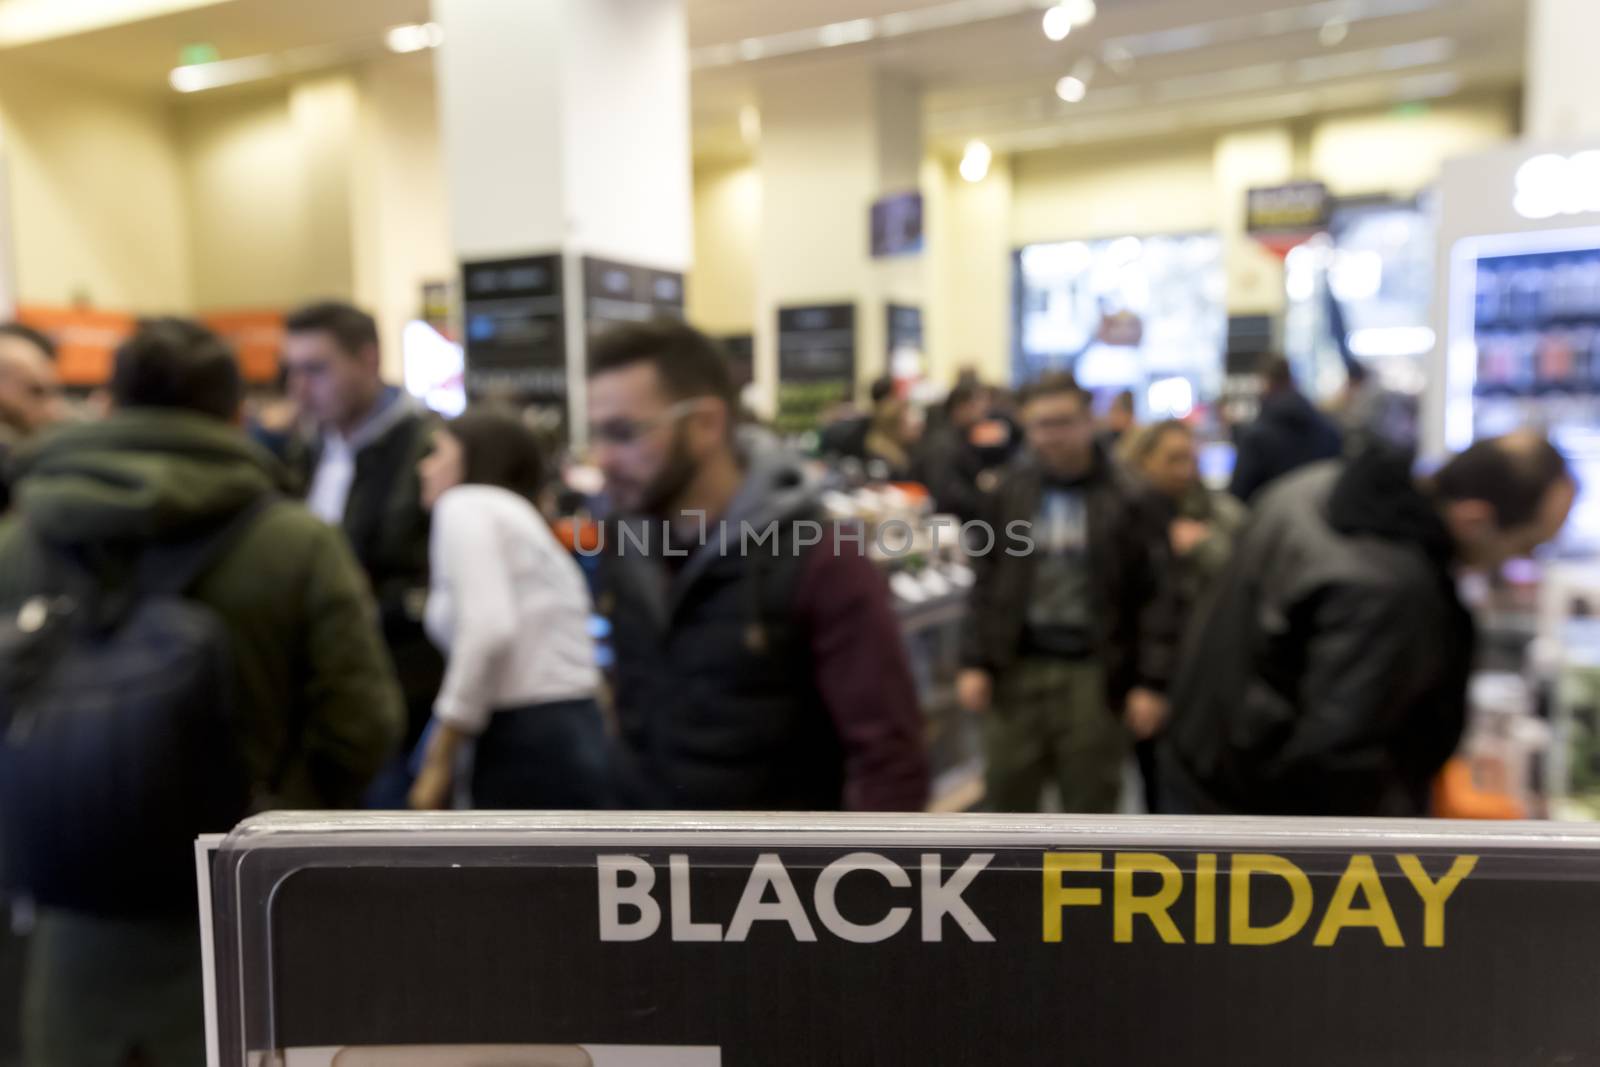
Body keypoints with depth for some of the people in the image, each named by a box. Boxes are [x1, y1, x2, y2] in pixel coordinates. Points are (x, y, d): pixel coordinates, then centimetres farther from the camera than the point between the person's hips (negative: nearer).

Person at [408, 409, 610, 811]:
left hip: (530, 749, -9)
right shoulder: (517, 517, 26)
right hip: (574, 742, 9)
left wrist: (440, 757, -13)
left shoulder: (464, 504, -1)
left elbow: (488, 628, -18)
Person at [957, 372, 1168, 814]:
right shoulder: (1010, 492, 3)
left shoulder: (1124, 499, -4)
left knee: (1090, 805, 10)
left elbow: (1146, 595, -5)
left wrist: (1145, 682, -7)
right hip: (1018, 667, 2)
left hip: (1094, 672, -2)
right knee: (1010, 797, 12)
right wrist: (974, 662, 0)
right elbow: (985, 583, 6)